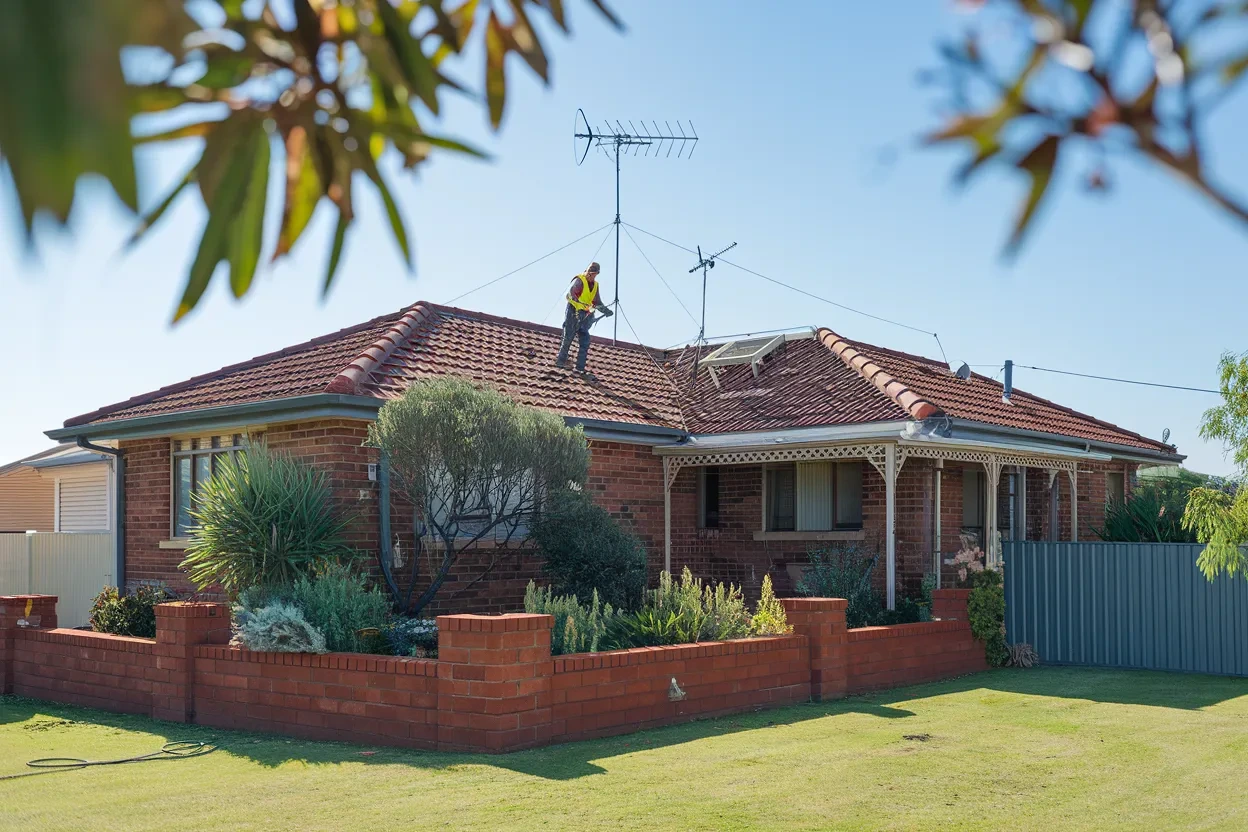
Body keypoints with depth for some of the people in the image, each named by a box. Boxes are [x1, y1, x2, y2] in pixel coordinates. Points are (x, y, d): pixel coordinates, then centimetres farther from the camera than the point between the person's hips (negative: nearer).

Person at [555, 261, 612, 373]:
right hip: (573, 313, -6)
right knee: (567, 339, -1)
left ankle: (580, 368, -1)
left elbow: (597, 302, 19)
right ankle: (560, 361, 13)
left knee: (584, 343, -2)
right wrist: (580, 304, -40)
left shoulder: (595, 285, 14)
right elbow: (570, 294, -25)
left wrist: (605, 310, 0)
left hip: (585, 316, 6)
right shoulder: (579, 281, -9)